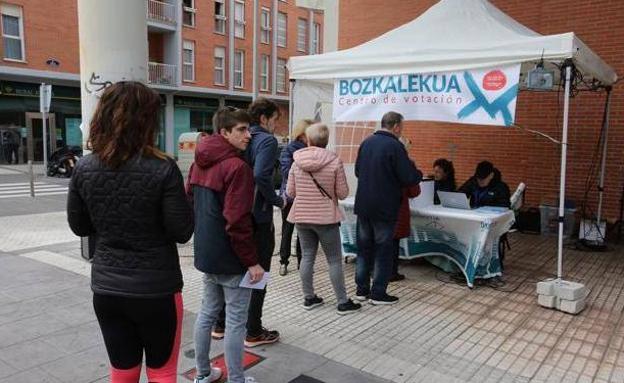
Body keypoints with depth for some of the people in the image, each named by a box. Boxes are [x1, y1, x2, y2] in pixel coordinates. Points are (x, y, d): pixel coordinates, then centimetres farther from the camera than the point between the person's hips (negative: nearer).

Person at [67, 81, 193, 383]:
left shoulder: (84, 168, -3)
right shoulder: (162, 169, -18)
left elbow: (80, 226, 7)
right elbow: (182, 232, -13)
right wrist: (180, 197, 2)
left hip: (106, 288, 4)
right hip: (156, 289, -4)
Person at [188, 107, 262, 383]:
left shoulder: (200, 163, 7)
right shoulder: (236, 166, -19)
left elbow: (189, 200, 14)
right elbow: (237, 221, -23)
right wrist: (252, 261, -16)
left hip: (205, 253, 9)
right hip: (231, 258, -9)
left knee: (207, 312, 20)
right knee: (236, 321, 4)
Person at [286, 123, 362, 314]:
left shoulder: (297, 162, -4)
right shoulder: (334, 162, -11)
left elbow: (290, 192, 2)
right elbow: (343, 193, -8)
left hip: (301, 217, 3)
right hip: (326, 218, -3)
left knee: (307, 257, 14)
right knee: (334, 260, 6)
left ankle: (309, 298, 23)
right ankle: (343, 302, 13)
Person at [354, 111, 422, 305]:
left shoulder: (366, 142, 6)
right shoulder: (394, 145, -14)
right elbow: (408, 178, -15)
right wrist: (418, 173, 5)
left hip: (363, 206, 6)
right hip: (384, 208, -6)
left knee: (364, 247, 13)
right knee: (383, 249, 5)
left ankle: (362, 289, 21)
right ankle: (378, 293, 11)